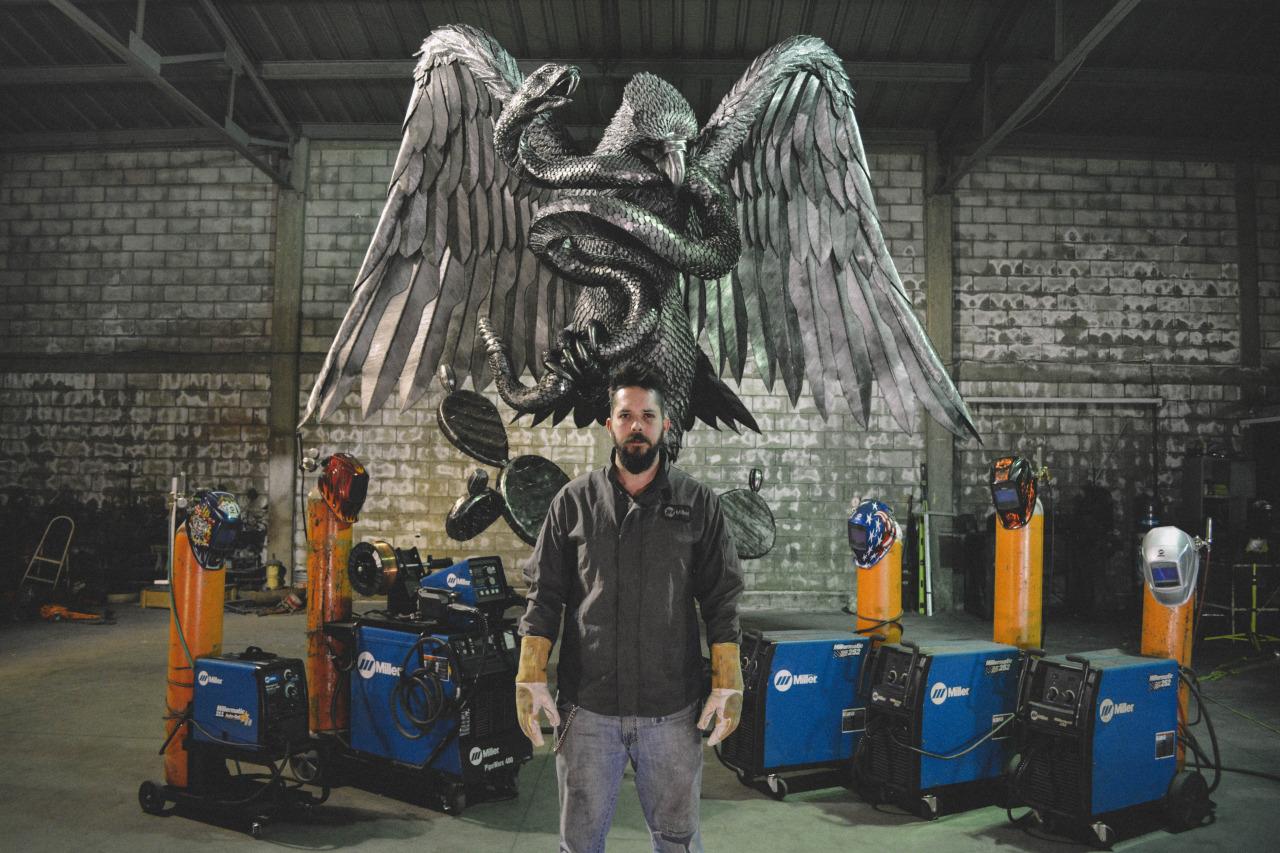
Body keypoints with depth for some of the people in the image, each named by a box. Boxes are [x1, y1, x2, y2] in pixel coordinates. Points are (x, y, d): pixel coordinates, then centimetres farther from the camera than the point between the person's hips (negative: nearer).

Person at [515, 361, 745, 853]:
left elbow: (721, 601, 2)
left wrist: (728, 684, -5)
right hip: (587, 706, 1)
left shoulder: (698, 503, 2)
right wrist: (530, 677, -4)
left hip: (673, 709, 0)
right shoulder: (574, 501, 3)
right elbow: (545, 595, 4)